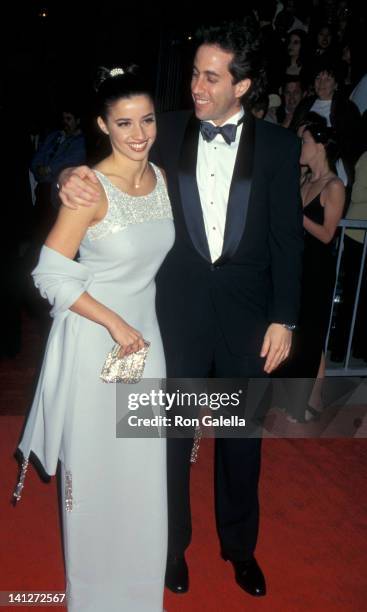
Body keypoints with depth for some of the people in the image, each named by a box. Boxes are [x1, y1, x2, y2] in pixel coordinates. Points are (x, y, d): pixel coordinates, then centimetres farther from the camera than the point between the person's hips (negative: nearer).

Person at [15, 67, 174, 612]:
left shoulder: (162, 178, 2)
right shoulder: (92, 188, -18)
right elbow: (51, 273, -18)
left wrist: (137, 324, 11)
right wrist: (114, 323, -19)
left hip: (144, 331, 6)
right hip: (94, 337, -6)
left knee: (143, 460, 16)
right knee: (95, 461, 11)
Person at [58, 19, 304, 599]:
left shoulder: (278, 145, -2)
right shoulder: (168, 131, -1)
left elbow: (287, 237, -1)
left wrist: (283, 318, -4)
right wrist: (71, 175, -21)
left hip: (247, 312, 0)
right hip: (178, 310, 0)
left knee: (242, 437, 16)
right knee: (172, 433, 13)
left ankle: (239, 544, 41)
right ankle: (173, 542, 39)